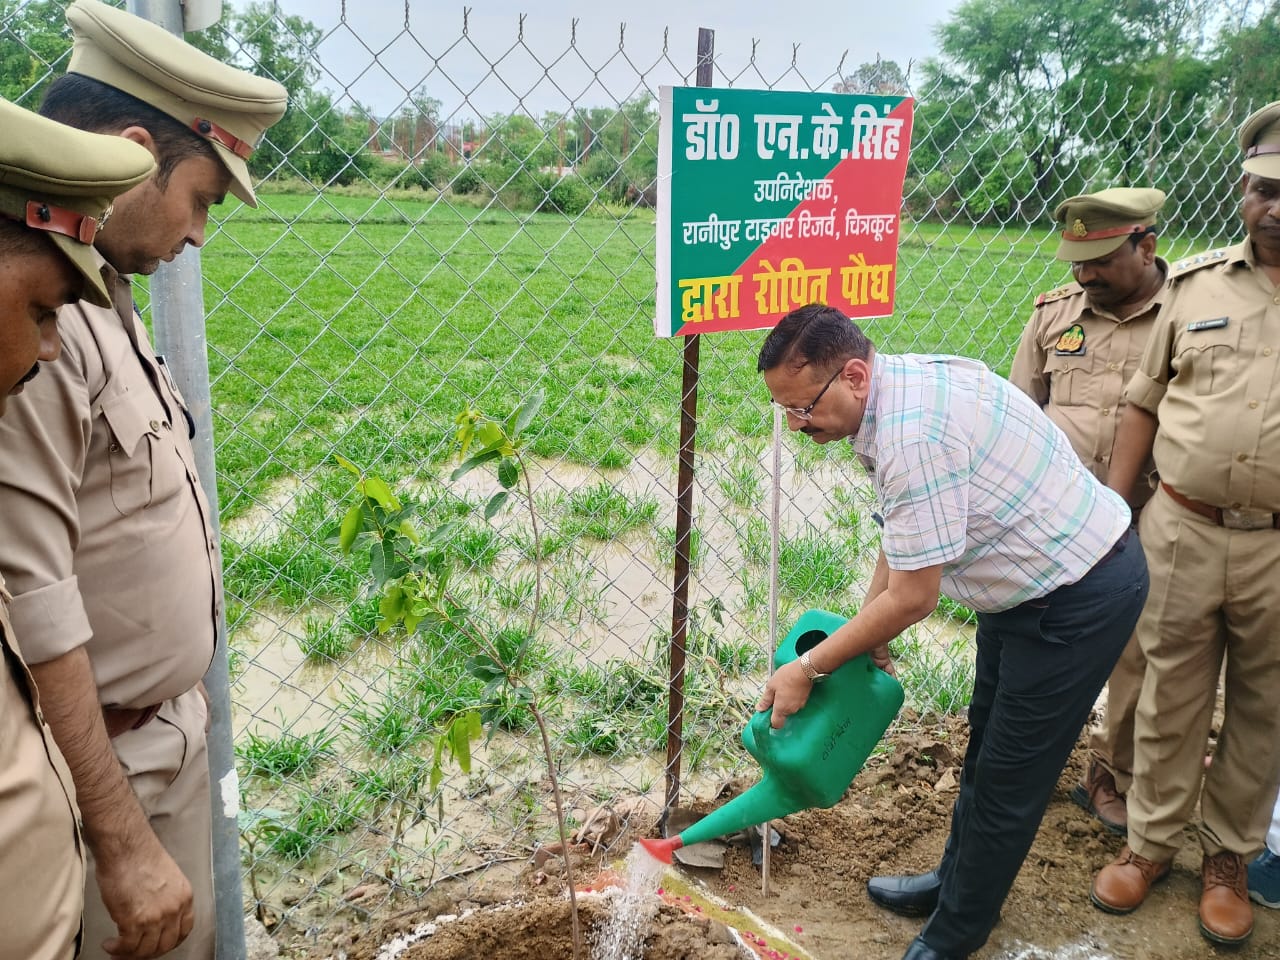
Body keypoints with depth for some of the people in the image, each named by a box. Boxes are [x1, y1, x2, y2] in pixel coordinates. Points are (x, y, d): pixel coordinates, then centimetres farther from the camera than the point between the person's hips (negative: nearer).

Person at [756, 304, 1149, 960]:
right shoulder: (895, 390, -3)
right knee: (986, 743, 23)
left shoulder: (914, 437, -34)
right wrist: (869, 631, 9)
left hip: (1079, 596, -10)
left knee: (1007, 778, 4)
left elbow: (912, 599, -27)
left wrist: (808, 669, -16)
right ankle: (956, 882, 43)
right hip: (1030, 579, 10)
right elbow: (903, 529, 8)